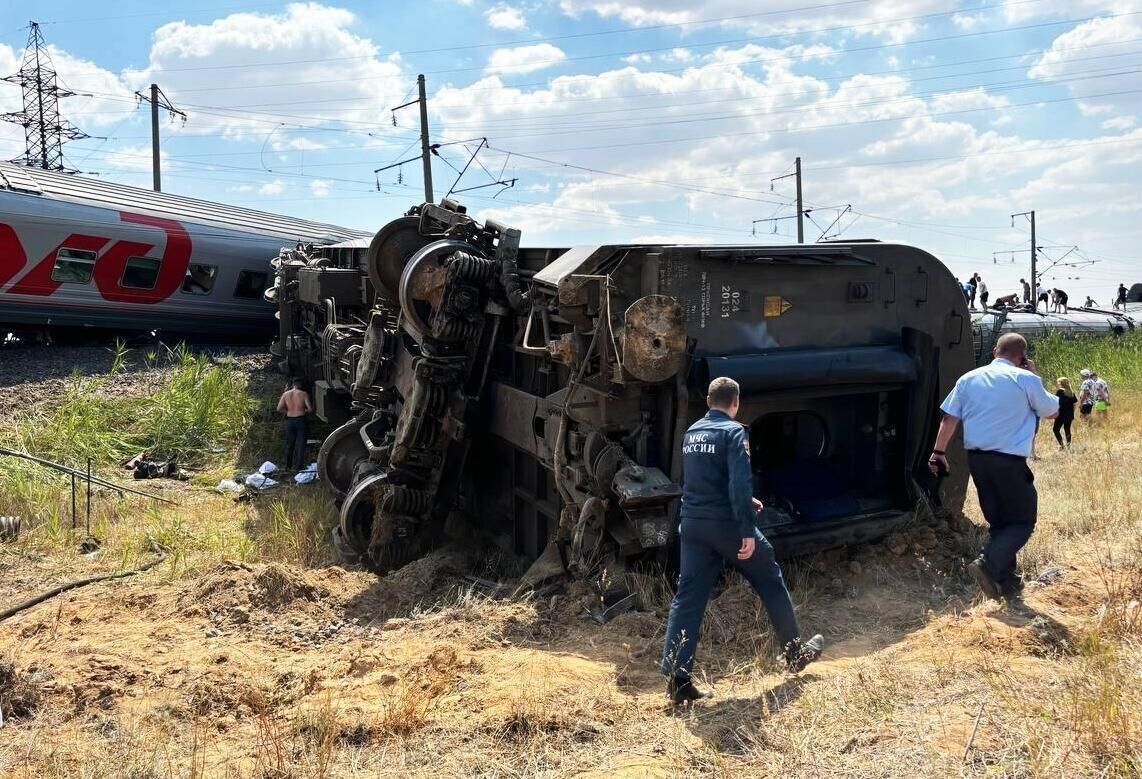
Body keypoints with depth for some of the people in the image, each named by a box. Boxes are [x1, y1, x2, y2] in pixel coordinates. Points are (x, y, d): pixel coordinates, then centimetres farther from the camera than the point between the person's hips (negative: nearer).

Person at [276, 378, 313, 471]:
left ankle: (288, 466, 21)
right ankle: (299, 467, 3)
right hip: (301, 420, -3)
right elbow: (310, 408, -12)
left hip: (290, 420, 3)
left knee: (289, 444, 14)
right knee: (301, 444, 4)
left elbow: (279, 409, -2)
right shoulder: (304, 394, -7)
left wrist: (288, 411, 13)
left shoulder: (285, 394, 1)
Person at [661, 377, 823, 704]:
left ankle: (677, 679, -2)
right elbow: (740, 483, -21)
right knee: (770, 582, 15)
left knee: (688, 598, 4)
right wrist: (747, 530, -20)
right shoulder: (733, 432, -11)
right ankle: (796, 652, 31)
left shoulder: (691, 433, 12)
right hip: (726, 524, -6)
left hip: (692, 524, 6)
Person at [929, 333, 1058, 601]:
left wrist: (939, 452, 12)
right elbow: (1052, 412, 9)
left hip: (977, 458, 5)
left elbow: (949, 419, 5)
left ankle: (1007, 583, 19)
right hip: (1009, 461, -5)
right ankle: (988, 564, -15)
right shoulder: (1025, 379, -6)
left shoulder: (969, 378, 7)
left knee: (998, 521, 16)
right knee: (1023, 521, 6)